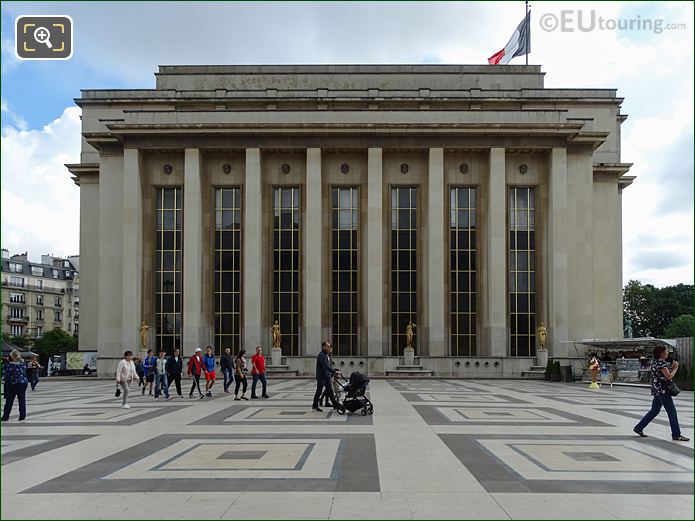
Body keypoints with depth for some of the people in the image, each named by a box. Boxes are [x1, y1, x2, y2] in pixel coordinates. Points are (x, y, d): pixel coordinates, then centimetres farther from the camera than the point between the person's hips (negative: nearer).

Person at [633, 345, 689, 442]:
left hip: (656, 390, 10)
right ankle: (676, 435, 1)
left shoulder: (655, 362, 15)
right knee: (672, 412, -3)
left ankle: (638, 427, 17)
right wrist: (675, 368, -4)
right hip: (663, 390, -10)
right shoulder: (661, 363, -15)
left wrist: (672, 367, 11)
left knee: (654, 410, 16)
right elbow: (669, 376, -20)